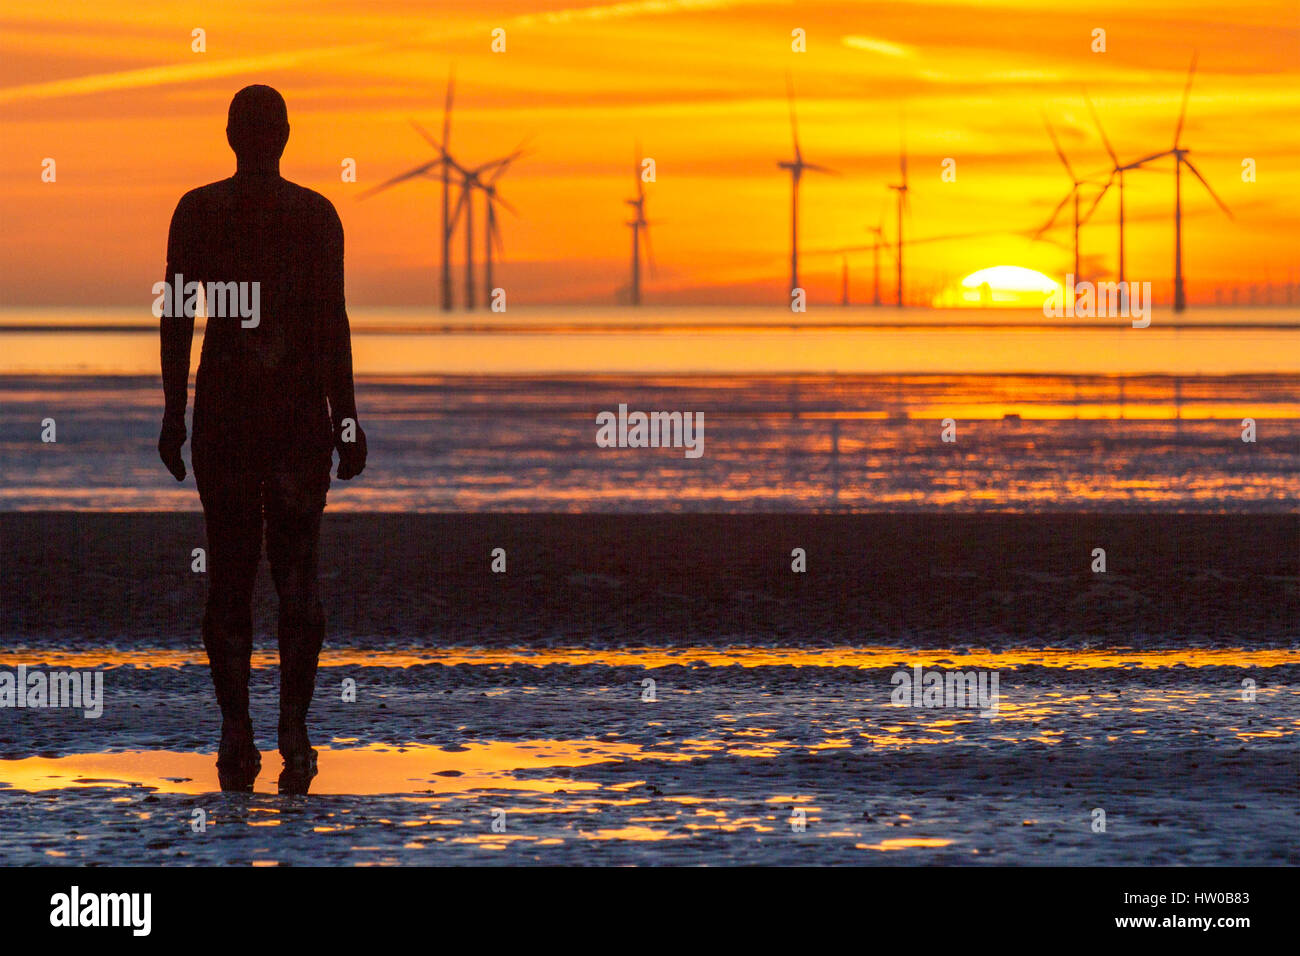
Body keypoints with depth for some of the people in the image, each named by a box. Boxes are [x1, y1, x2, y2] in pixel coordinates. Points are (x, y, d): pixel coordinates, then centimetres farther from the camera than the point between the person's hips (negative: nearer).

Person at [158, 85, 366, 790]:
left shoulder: (197, 211, 0)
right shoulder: (316, 214, -3)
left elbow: (178, 319, 0)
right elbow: (333, 321, -3)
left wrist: (174, 414, 6)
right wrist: (345, 417, 3)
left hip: (223, 407, 0)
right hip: (299, 406, 0)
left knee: (228, 576, 6)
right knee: (296, 572, 6)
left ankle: (237, 738, 0)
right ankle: (294, 728, -6)